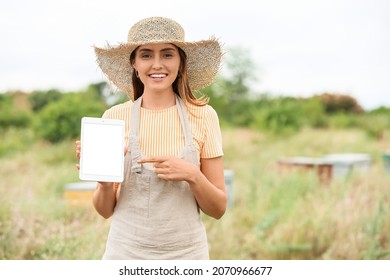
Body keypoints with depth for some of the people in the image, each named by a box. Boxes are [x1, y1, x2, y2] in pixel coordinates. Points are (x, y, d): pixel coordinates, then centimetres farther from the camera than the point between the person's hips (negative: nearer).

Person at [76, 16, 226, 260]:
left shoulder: (203, 116, -6)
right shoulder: (115, 117, -5)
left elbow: (218, 209, -2)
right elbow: (106, 210, 1)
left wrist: (192, 175, -19)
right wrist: (104, 183, -19)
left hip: (186, 252, 0)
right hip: (127, 251, 0)